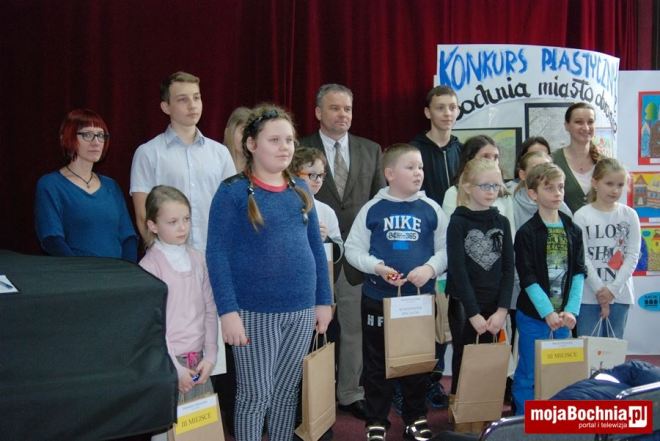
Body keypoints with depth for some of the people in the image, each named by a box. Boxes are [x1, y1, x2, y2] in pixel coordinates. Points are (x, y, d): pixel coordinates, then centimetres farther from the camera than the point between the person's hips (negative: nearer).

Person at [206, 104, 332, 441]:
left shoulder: (300, 190, 8)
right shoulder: (233, 191, -8)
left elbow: (316, 248, 13)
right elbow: (217, 254, -12)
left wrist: (323, 300, 10)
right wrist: (228, 311, -18)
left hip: (301, 310, 5)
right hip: (255, 311, -5)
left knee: (287, 391, 16)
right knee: (255, 395, 5)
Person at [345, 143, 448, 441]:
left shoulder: (431, 209, 0)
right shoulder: (372, 209, -4)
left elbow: (446, 249, 3)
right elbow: (353, 249, -1)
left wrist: (430, 268, -15)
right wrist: (377, 267, -16)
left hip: (420, 298, 2)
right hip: (377, 298, -1)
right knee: (376, 363, 8)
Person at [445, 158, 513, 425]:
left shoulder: (502, 223, 6)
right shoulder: (458, 223, -7)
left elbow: (508, 269, 2)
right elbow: (458, 271, -12)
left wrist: (502, 310, -8)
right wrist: (474, 313, -15)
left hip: (494, 306, 4)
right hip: (463, 306, -3)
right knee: (463, 361, 4)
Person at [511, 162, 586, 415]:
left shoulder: (573, 231, 6)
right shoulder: (526, 233, -8)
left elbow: (579, 272, 2)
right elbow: (528, 278, -13)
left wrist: (571, 310, -9)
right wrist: (548, 312, -18)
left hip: (563, 314, 5)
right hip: (533, 315, -5)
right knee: (529, 374, 3)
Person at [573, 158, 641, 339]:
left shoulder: (630, 215, 4)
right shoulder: (581, 216, -4)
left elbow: (633, 255, -1)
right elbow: (582, 258, -7)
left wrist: (613, 289, -10)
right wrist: (600, 290, -12)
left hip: (620, 295, 2)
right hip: (588, 295, -2)